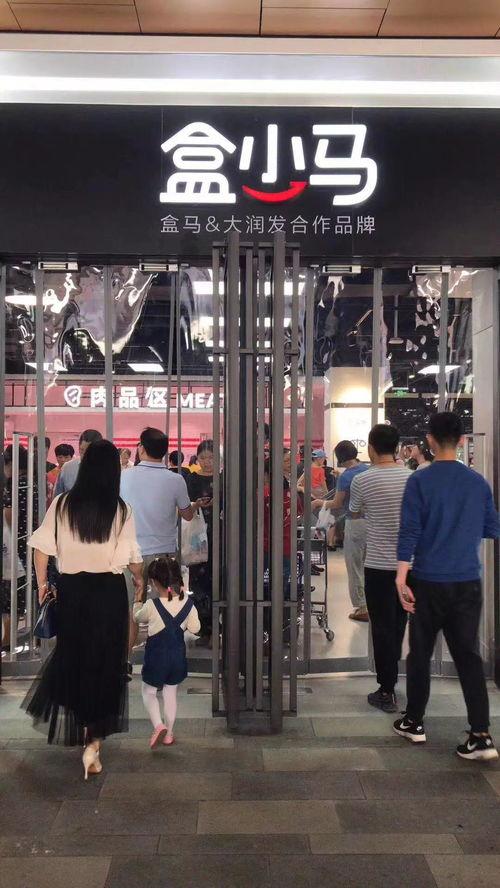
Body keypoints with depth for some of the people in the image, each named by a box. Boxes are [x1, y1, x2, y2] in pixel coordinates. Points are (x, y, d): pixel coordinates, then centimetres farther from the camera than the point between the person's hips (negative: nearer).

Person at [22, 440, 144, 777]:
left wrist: (42, 582, 12)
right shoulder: (121, 510, -9)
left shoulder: (62, 504, -4)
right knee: (105, 661, 9)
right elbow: (132, 557, -7)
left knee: (71, 653, 23)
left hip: (71, 588, 2)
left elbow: (42, 547, -2)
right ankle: (94, 740, 9)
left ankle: (71, 725, 37)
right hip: (109, 590, -2)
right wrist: (139, 580, 13)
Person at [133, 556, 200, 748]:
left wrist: (137, 601, 20)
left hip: (156, 656, -4)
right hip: (178, 655, 4)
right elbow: (195, 628, -3)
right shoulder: (187, 602, -12)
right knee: (171, 694, 17)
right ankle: (168, 734, 25)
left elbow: (137, 617, 0)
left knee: (149, 692, 15)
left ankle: (158, 725, -4)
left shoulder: (152, 605, -21)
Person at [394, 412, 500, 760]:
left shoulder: (420, 481, -8)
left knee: (420, 653, 11)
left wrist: (402, 579, -11)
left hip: (429, 581, -2)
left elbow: (409, 532, -13)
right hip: (468, 583, 3)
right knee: (469, 656, 6)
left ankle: (414, 722, 24)